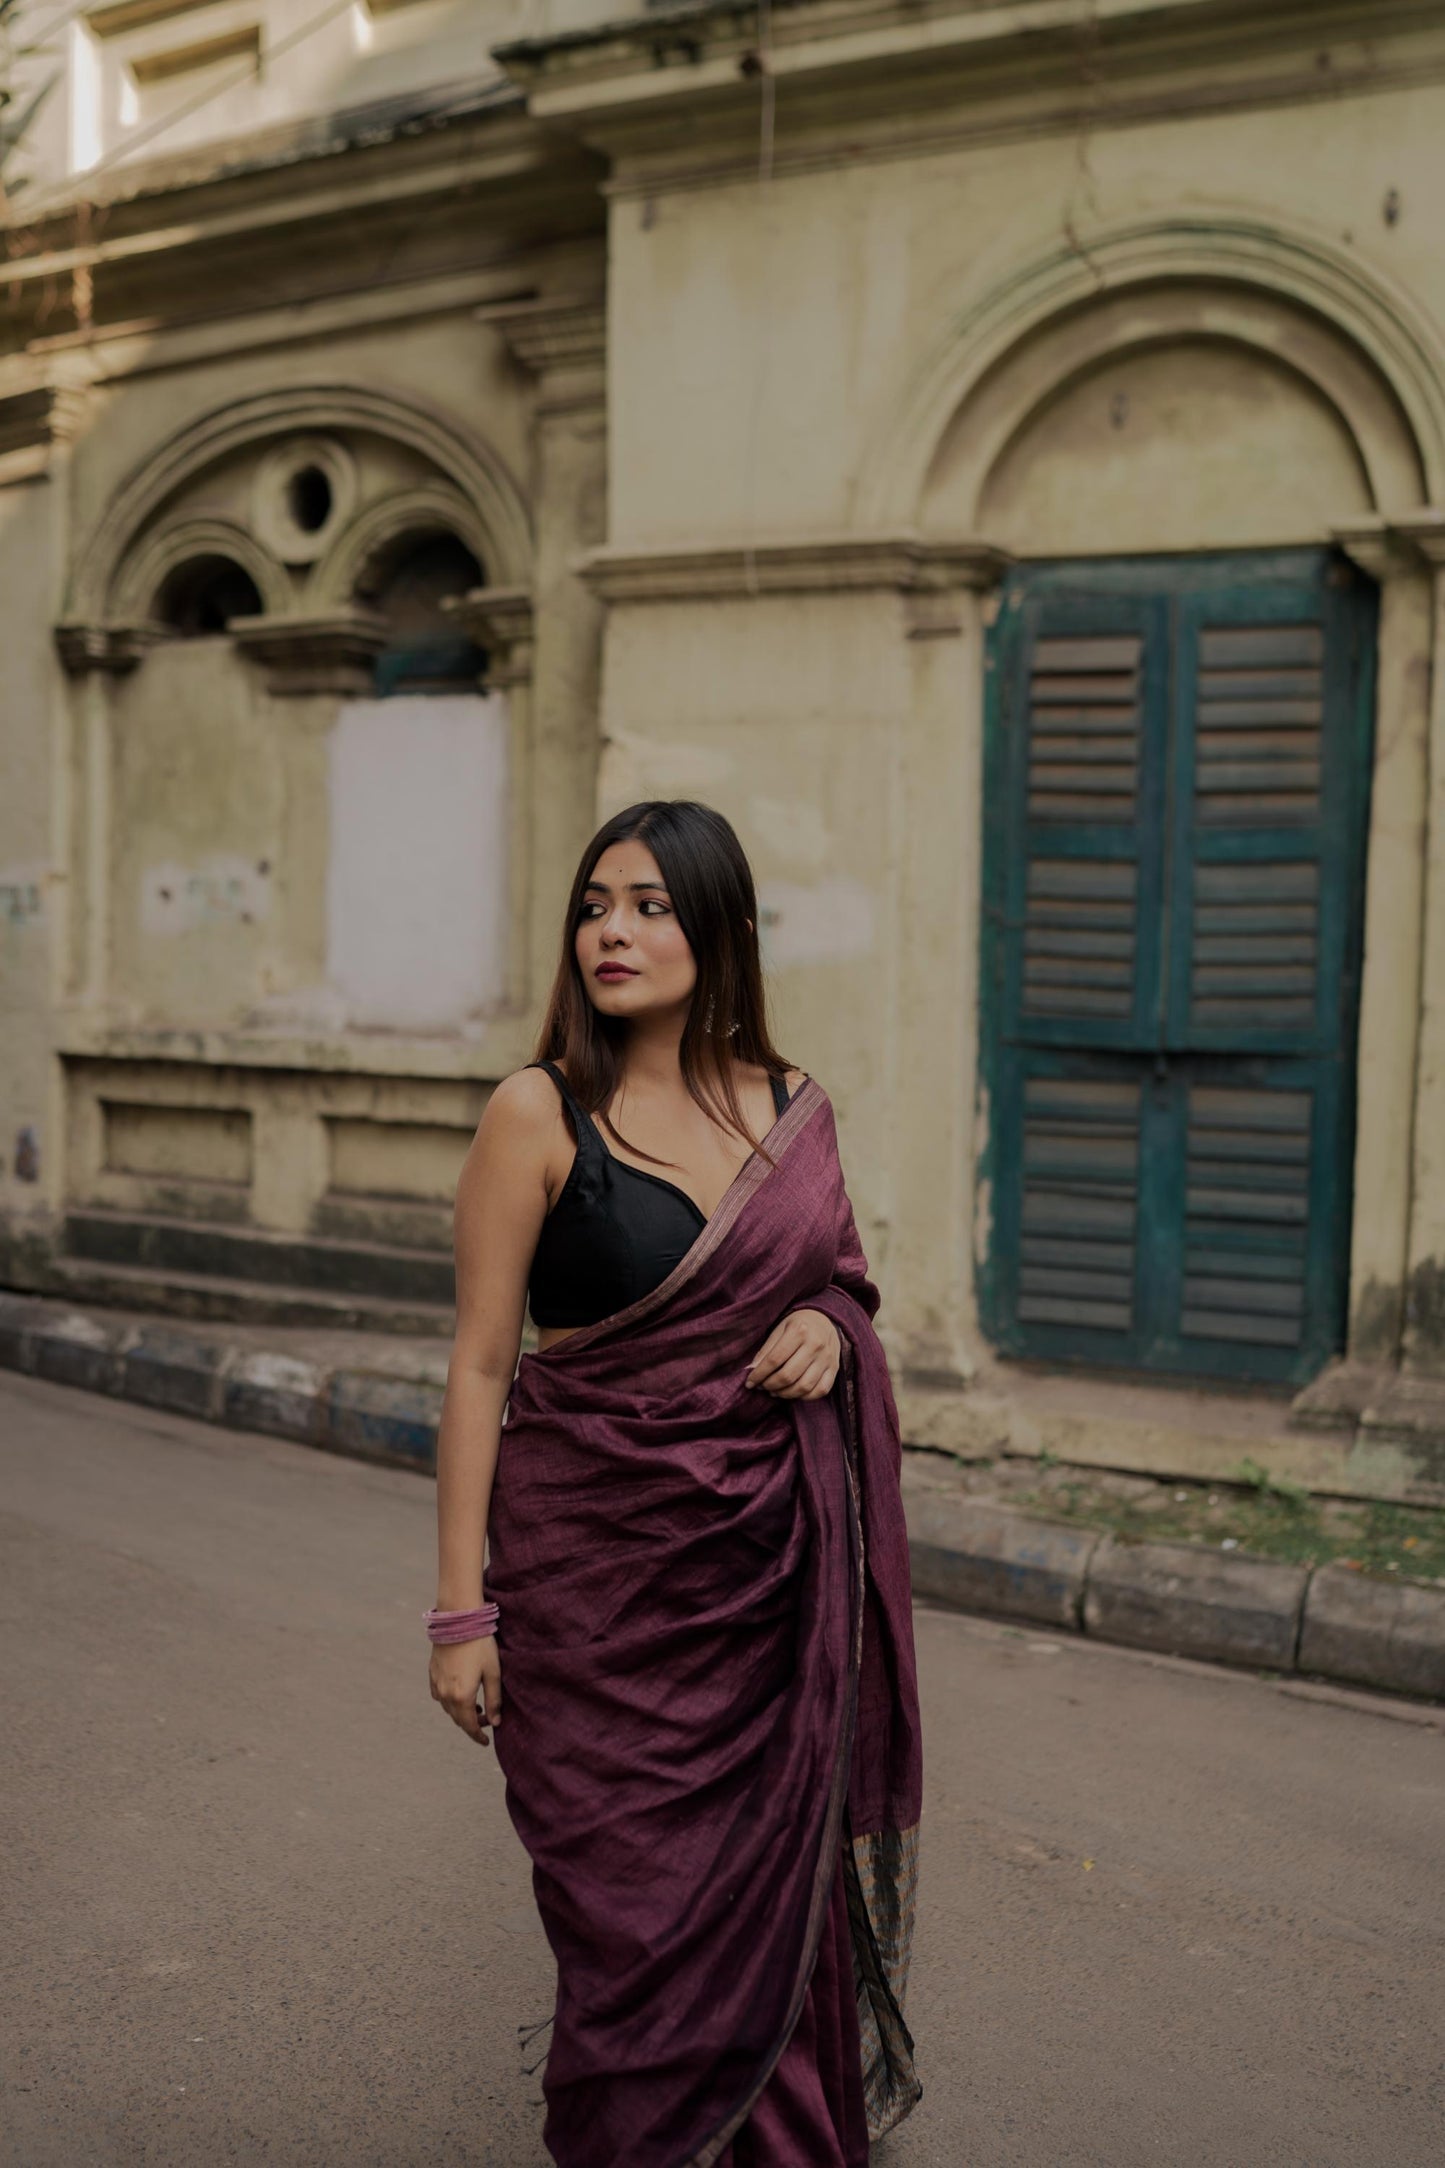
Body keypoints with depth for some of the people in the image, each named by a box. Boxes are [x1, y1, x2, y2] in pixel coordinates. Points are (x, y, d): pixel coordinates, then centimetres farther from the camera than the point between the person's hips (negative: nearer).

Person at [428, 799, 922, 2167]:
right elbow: (480, 1364, -7)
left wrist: (829, 1328, -7)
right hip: (598, 1564, -3)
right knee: (632, 1906, 4)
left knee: (775, 1887, 10)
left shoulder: (795, 1110, 5)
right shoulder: (541, 1114, -7)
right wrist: (462, 1606, -9)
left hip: (773, 1556, 4)